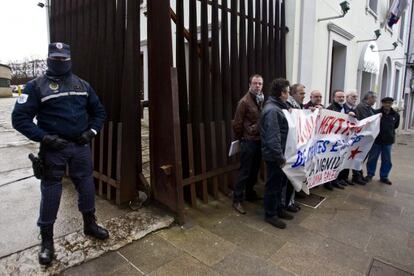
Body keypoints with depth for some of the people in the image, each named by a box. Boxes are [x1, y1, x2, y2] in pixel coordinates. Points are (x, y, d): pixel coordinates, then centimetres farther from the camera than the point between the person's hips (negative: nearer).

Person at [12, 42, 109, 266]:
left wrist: (91, 131, -1)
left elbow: (98, 111, 15)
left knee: (86, 185, 11)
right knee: (50, 191, 5)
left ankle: (90, 224, 33)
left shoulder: (82, 85, 9)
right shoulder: (36, 86, -4)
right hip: (53, 148, -3)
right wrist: (44, 138, -17)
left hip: (80, 145, 4)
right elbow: (19, 117, -8)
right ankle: (46, 239, 23)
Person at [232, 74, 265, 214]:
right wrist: (240, 138, -1)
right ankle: (237, 200, 8)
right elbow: (237, 124, -11)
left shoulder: (262, 100, 9)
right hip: (249, 141, -7)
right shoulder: (244, 101, -12)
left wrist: (263, 135, 7)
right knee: (245, 171, -2)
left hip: (259, 140, 7)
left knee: (255, 170, 16)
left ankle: (249, 193, 34)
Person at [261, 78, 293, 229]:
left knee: (280, 182, 21)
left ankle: (278, 208, 37)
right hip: (274, 155, -10)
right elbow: (273, 138, -27)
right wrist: (280, 157, -23)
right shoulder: (272, 110, -22)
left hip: (278, 154, 10)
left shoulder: (278, 107, 11)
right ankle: (270, 214, 19)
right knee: (273, 184, 4)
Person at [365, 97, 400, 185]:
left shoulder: (395, 115, 3)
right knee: (372, 158, 7)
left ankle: (384, 177, 24)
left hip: (388, 141, 4)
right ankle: (370, 174, 22)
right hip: (376, 140, -3)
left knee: (387, 160, 11)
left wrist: (389, 131, 12)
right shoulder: (376, 113, -12)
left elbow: (396, 126, 18)